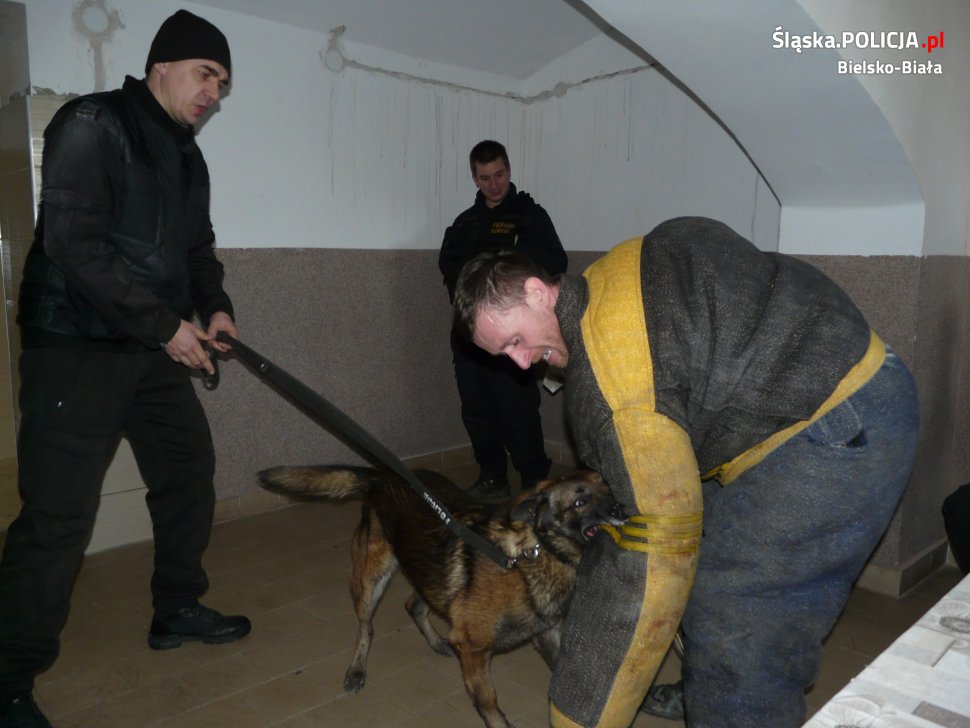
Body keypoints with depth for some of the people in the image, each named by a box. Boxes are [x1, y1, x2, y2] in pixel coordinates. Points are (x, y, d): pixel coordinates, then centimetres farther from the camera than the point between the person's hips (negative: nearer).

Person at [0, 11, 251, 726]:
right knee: (59, 512, -6)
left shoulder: (188, 156, 15)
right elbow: (73, 240, -19)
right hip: (75, 350, -8)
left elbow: (197, 246, 20)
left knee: (189, 472, 13)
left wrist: (216, 306, 0)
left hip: (156, 349, 9)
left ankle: (177, 610, 32)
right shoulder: (93, 123, -9)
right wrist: (165, 324, -20)